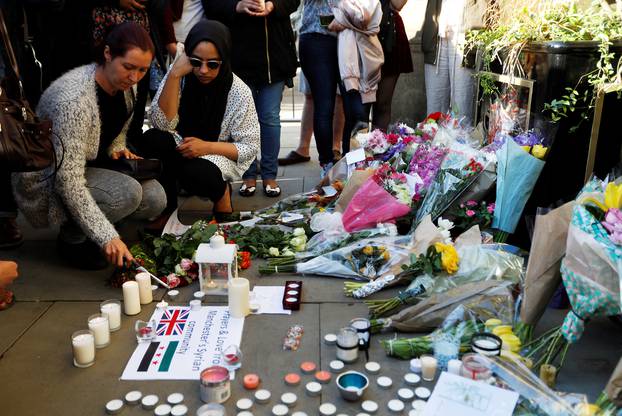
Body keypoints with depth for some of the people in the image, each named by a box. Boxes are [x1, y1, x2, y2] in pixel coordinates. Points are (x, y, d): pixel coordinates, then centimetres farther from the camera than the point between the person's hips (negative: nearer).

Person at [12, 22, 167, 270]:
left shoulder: (125, 87, -6)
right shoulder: (73, 100, -31)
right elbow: (69, 182, -33)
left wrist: (118, 150, -6)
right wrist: (107, 237, -36)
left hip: (90, 167, 8)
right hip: (46, 182, -7)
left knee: (155, 199, -13)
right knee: (128, 192, -31)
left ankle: (80, 225, 11)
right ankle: (72, 239, -3)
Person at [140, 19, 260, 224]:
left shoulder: (239, 92, -17)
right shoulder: (181, 76, -11)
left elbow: (250, 147, -12)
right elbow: (162, 124, -20)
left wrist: (207, 146, -25)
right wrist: (174, 75, -28)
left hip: (218, 157, -3)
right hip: (180, 151, 3)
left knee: (195, 173, -34)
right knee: (151, 139, -26)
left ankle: (221, 193, 2)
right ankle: (167, 206, -4)